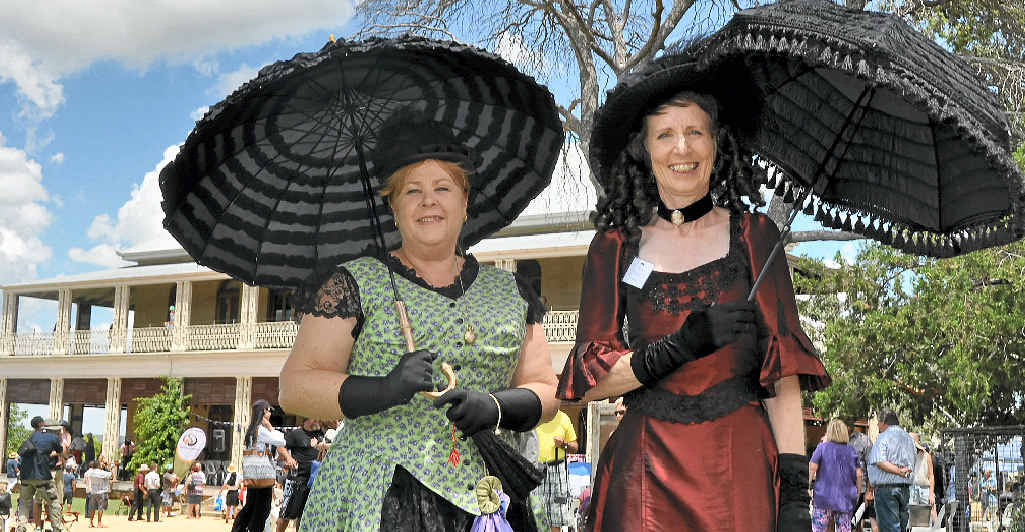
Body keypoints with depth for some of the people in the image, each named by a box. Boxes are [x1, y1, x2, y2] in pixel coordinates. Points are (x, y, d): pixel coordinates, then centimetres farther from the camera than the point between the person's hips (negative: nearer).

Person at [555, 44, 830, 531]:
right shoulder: (615, 245, 5)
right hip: (647, 472, 1)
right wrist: (682, 345, -16)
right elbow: (587, 379, -1)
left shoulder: (752, 233, 4)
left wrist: (795, 490, -8)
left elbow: (782, 367, -1)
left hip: (740, 465, 0)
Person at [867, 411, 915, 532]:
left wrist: (899, 472, -14)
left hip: (886, 487, -7)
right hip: (905, 488, 7)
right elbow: (911, 466, 12)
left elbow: (880, 462, -19)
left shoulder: (883, 437, -7)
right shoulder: (908, 438, 16)